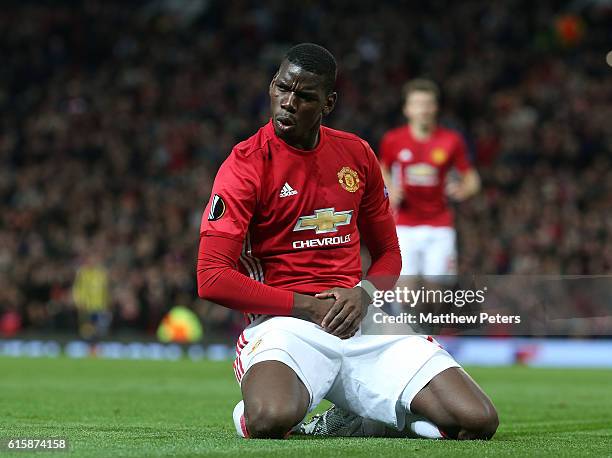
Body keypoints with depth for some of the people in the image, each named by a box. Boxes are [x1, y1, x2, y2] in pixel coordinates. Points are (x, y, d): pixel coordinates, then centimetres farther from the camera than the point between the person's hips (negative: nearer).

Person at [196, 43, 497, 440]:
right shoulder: (246, 165, -6)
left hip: (361, 319, 5)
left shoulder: (357, 155, 11)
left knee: (478, 422, -13)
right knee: (270, 421, -39)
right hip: (284, 321, -4)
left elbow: (389, 254, 21)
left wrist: (363, 294, -4)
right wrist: (308, 307, -14)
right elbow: (212, 279, -13)